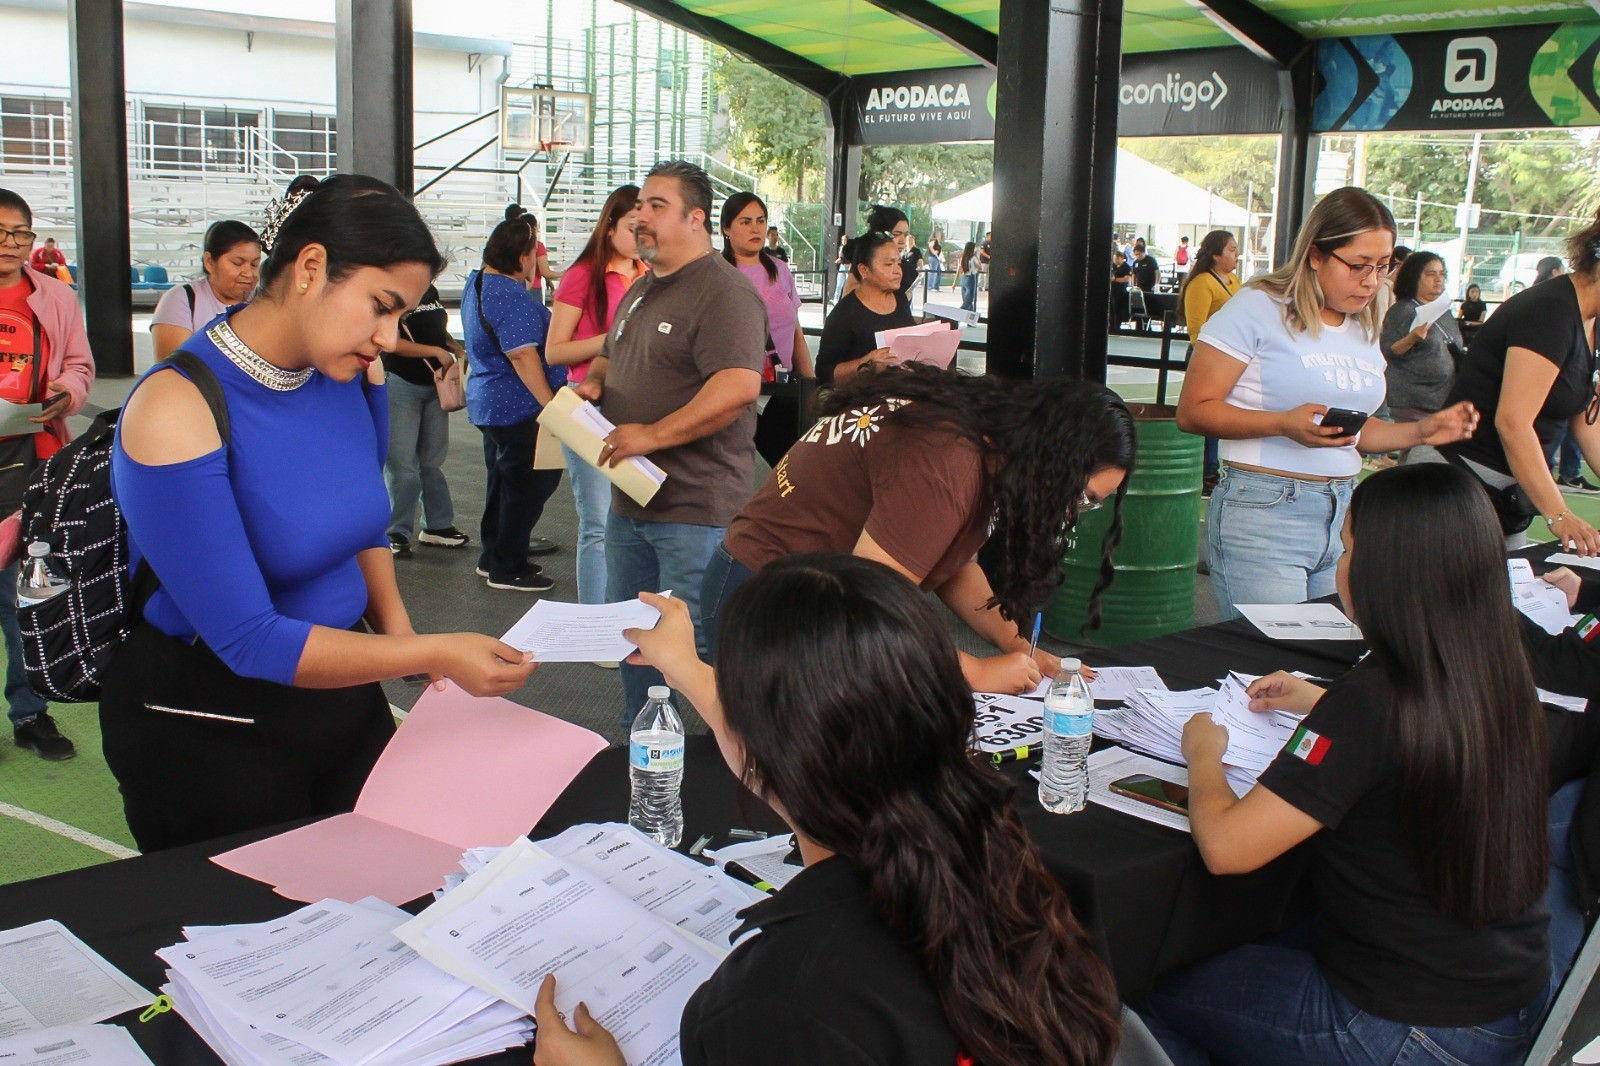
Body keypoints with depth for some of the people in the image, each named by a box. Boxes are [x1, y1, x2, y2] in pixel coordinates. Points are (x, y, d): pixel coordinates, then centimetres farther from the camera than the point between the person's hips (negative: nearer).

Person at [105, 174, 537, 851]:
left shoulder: (352, 377, -3)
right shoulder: (177, 409, -24)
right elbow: (245, 639, -26)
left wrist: (397, 630, 2)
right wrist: (433, 656, -29)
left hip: (343, 689, 6)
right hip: (210, 730, -6)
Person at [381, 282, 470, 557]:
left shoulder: (430, 291, 12)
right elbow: (391, 342, -18)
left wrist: (458, 349, 5)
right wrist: (437, 352, -17)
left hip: (435, 383, 7)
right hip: (400, 382, -7)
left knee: (433, 460, 14)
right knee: (402, 463, -5)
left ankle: (438, 526, 23)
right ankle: (398, 533, 2)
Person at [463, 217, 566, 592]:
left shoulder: (477, 282, 10)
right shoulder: (510, 296, -22)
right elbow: (522, 355, -27)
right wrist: (551, 405, -26)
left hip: (489, 402, 10)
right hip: (519, 407, -10)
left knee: (504, 481, 20)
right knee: (530, 484, 0)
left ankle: (492, 557, 29)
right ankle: (507, 569, 7)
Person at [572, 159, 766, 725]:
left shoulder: (724, 292, -15)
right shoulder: (640, 290, 17)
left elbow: (738, 386, -27)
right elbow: (611, 357, 31)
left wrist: (652, 434, -25)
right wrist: (593, 381, 6)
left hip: (694, 508, -10)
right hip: (630, 497, 10)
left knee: (691, 643, -4)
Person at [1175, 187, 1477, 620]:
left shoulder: (1364, 330, 15)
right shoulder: (1259, 309, -7)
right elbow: (1193, 411, -11)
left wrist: (1422, 431, 9)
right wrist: (1285, 424, -23)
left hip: (1344, 514, 7)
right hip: (1263, 511, -7)